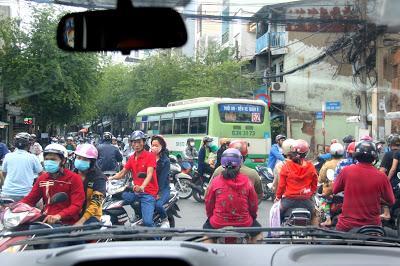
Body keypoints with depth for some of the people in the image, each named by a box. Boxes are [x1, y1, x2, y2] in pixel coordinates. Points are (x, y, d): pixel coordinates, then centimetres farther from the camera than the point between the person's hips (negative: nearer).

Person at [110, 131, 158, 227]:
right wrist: (109, 178, -4)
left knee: (147, 222, -22)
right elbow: (122, 173, 14)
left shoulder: (150, 156, -5)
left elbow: (149, 174, -19)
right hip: (136, 191, 6)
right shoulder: (131, 158, 15)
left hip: (148, 193, -6)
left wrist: (142, 187, -36)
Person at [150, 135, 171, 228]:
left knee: (158, 204, -30)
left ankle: (165, 220, -1)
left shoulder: (165, 160, -2)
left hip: (163, 188, -4)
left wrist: (158, 193, -20)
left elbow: (162, 178, -10)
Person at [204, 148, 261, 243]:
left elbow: (209, 203, 3)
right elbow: (253, 204, 3)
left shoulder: (215, 181, -7)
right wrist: (252, 216, 24)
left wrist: (211, 217, 23)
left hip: (218, 224, 0)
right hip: (243, 224, 0)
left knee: (207, 227, 31)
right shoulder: (246, 181, -7)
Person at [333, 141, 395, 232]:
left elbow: (335, 190, 4)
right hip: (372, 225, 0)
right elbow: (391, 201, 0)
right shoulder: (381, 176, -13)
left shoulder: (346, 171, -12)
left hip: (347, 225, 0)